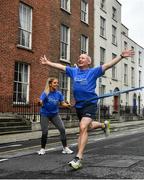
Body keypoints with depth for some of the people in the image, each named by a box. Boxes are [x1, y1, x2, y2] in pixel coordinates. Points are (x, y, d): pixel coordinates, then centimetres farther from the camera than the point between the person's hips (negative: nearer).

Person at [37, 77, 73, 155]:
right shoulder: (46, 93, -14)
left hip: (55, 114, 3)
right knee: (45, 132, -5)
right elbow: (41, 101, -26)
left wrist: (67, 105, -25)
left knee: (62, 129, -9)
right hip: (45, 114, -3)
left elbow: (62, 103, -3)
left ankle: (65, 148, 0)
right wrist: (40, 102, -50)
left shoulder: (59, 93, -5)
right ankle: (42, 149, 15)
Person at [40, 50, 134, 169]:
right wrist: (48, 63, 25)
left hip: (90, 104, -6)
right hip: (78, 105, 6)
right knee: (88, 126, 25)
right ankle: (103, 125, 58)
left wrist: (121, 56, -20)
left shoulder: (93, 71, -3)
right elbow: (60, 66, 19)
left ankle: (79, 158, -21)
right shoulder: (74, 71, 10)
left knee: (83, 128, -22)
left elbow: (108, 65, -11)